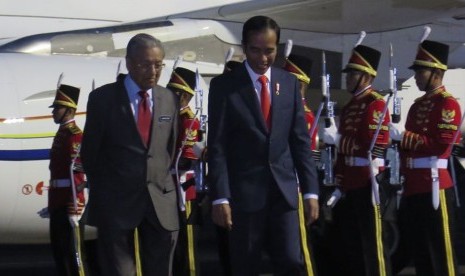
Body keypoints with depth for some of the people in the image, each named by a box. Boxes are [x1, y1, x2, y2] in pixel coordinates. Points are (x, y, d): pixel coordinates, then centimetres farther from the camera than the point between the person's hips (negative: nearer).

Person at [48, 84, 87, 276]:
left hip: (69, 203, -10)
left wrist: (74, 206, -23)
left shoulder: (74, 135, -14)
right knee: (58, 248, 14)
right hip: (58, 202, 10)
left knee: (72, 250, -7)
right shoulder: (61, 134, 16)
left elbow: (77, 174, -19)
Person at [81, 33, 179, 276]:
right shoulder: (102, 98, -3)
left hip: (161, 201, 3)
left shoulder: (169, 100, 7)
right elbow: (89, 152, 4)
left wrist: (161, 182, 11)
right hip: (115, 202, -3)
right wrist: (103, 190, 10)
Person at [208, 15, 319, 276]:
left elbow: (301, 140, 9)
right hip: (245, 191, -3)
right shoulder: (224, 85, -2)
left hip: (284, 189, 3)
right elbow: (217, 146, -5)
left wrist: (311, 190, 3)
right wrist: (220, 197, -12)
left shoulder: (289, 83, 8)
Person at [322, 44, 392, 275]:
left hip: (367, 181, -9)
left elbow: (375, 144, -18)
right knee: (349, 241, 10)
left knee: (371, 239, -6)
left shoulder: (376, 103, -9)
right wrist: (338, 180, 14)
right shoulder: (349, 107, 18)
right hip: (349, 182, 9)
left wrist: (337, 139, -17)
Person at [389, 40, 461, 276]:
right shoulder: (418, 105, 19)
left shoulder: (447, 103, -8)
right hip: (413, 186, 9)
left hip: (434, 185, -9)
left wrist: (403, 135, -16)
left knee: (440, 250, -7)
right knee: (419, 249, 9)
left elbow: (441, 144, -17)